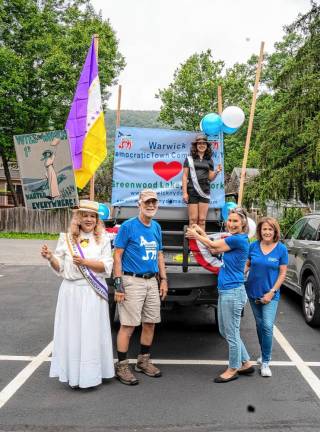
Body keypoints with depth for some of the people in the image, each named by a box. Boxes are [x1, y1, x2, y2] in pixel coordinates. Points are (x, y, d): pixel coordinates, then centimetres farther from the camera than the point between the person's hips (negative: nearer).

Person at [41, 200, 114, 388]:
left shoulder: (103, 239, 3)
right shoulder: (67, 238, 6)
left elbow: (107, 267, -3)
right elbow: (60, 268, 9)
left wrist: (85, 262, -15)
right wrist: (50, 258, -11)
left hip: (93, 292, -1)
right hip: (71, 290, 1)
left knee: (92, 333, 2)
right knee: (72, 331, 5)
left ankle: (90, 373, 12)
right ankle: (73, 374, 16)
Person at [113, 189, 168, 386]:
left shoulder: (156, 227, 11)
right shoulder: (128, 226, -8)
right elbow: (118, 256, -8)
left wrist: (163, 279, 13)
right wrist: (118, 284, -14)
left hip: (152, 281, 7)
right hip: (132, 281, -6)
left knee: (150, 323, 12)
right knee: (128, 325, -3)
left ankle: (144, 361, 29)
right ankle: (122, 366, 10)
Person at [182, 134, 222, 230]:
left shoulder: (209, 160, 13)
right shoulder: (189, 159, 5)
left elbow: (210, 178, 15)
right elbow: (185, 176, 1)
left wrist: (217, 172, -6)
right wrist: (184, 192, -7)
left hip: (204, 192, 3)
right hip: (192, 191, -3)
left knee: (202, 220, 2)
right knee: (193, 219, -5)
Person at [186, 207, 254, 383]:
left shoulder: (239, 239, -16)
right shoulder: (234, 239, 11)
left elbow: (214, 246, -7)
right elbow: (214, 250, 17)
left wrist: (196, 235, 8)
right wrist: (201, 232, 14)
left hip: (233, 292, -10)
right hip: (226, 291, 10)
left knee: (231, 333, 5)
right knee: (225, 331, 19)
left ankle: (233, 369, 21)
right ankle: (246, 363, 31)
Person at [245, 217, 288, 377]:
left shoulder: (281, 249, -8)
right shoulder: (253, 246, -2)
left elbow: (282, 273, -6)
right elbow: (247, 264, 8)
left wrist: (272, 292, -13)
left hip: (270, 294, -3)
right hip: (253, 292, 3)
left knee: (267, 326, -12)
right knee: (259, 325, 15)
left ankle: (265, 362, 1)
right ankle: (264, 354, 34)